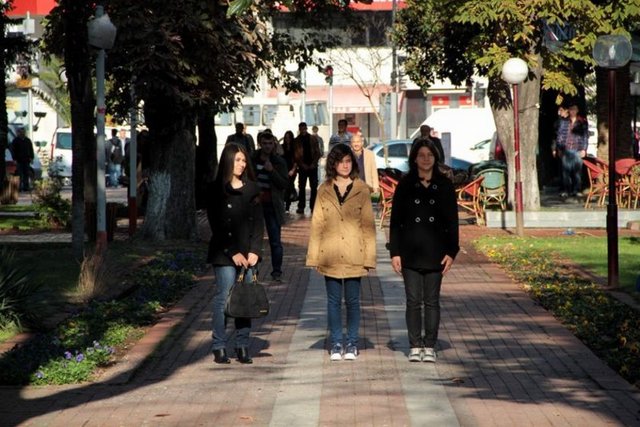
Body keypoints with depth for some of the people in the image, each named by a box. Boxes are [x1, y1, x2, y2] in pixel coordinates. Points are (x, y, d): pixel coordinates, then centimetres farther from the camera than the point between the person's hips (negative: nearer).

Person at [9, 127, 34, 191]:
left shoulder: (28, 140, 13)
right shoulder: (15, 140, -1)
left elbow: (31, 150, 17)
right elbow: (12, 150, -3)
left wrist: (31, 158, 7)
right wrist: (15, 159, -10)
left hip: (26, 160, 4)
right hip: (19, 161, -4)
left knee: (26, 174, 5)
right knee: (20, 175, -6)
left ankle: (26, 187, 10)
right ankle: (19, 187, -3)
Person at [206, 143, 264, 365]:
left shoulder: (252, 189, 11)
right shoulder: (216, 190, 0)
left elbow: (259, 222, 9)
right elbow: (217, 226, -4)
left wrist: (254, 251, -3)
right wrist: (233, 253, -10)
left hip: (248, 253, 4)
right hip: (224, 254, -4)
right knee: (224, 297, -6)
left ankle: (243, 346, 7)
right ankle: (219, 347, -1)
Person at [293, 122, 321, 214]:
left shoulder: (313, 139, 8)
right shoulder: (296, 141, 6)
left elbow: (318, 152, 6)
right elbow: (295, 155, 3)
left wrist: (313, 163, -5)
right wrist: (302, 165, -7)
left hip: (313, 166, 1)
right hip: (302, 167, -1)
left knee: (314, 187, -2)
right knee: (301, 187, -3)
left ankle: (313, 206, 1)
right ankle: (301, 207, -1)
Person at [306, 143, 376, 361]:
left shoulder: (362, 190, 1)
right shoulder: (324, 190, 4)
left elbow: (368, 224, 1)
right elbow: (317, 224, 4)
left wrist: (369, 256, -4)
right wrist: (314, 256, 0)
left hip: (354, 257, -1)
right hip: (331, 257, 1)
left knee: (352, 301, 5)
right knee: (334, 301, 7)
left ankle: (352, 344, 16)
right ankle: (336, 343, 16)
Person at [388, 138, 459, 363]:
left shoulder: (444, 185, 4)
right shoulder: (405, 185, 2)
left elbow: (452, 221, 5)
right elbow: (395, 220, 3)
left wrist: (451, 252, -2)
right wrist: (394, 252, -4)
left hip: (435, 252, 0)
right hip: (410, 252, 0)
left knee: (432, 301, 4)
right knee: (413, 300, 2)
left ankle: (430, 346, 11)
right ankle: (415, 346, 9)